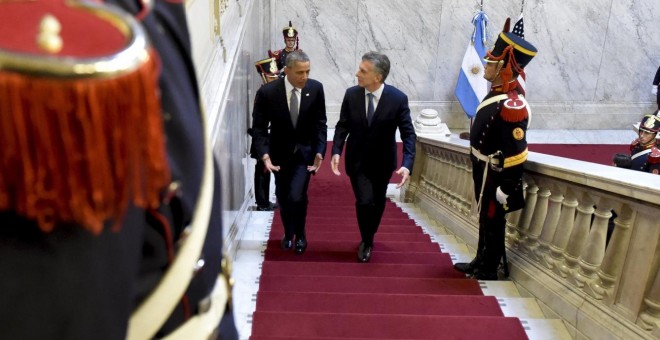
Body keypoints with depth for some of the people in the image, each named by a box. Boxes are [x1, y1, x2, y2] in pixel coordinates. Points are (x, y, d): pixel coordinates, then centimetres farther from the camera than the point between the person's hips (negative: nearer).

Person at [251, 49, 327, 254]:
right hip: (280, 152, 1)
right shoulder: (267, 92, -18)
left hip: (305, 152, 0)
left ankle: (300, 235, 15)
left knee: (297, 196, -13)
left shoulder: (316, 88, -13)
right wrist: (264, 155, -25)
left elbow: (320, 124, -5)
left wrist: (319, 152, -15)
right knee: (283, 198, 14)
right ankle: (288, 234, 40)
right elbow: (259, 128, -12)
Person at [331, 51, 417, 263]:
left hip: (382, 162, 0)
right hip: (357, 160, 0)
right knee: (365, 201, -13)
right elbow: (343, 126, -4)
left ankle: (368, 238, 43)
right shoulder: (351, 94, -13)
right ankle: (367, 241, 15)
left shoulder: (398, 98, -19)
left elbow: (408, 134, -17)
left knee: (377, 204, 16)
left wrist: (407, 164, -30)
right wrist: (336, 151, -19)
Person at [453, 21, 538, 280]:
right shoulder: (498, 91, 2)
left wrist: (506, 189, -20)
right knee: (484, 218, 21)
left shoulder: (512, 105, -28)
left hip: (494, 175, -9)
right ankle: (480, 263, 38)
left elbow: (515, 154, -26)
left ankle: (487, 272, 26)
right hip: (484, 171, 9)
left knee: (492, 223, 8)